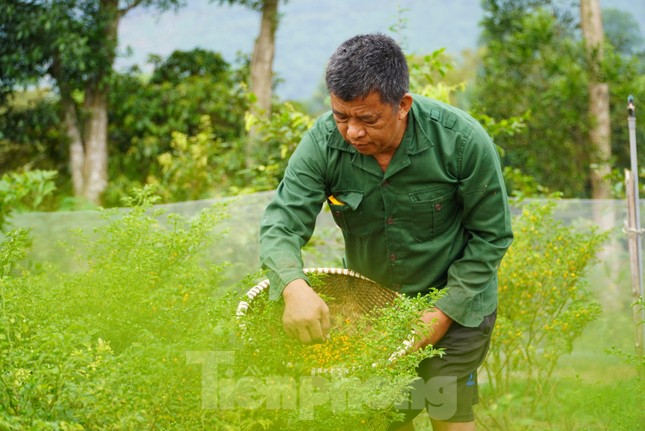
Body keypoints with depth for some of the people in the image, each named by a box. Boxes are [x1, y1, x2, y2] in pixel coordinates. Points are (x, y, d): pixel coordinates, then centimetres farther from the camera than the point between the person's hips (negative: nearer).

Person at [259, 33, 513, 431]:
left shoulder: (462, 141, -25)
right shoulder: (324, 143, -21)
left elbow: (491, 235, -15)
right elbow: (282, 223, -23)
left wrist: (446, 312, -19)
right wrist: (294, 287, -44)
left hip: (456, 302, -3)